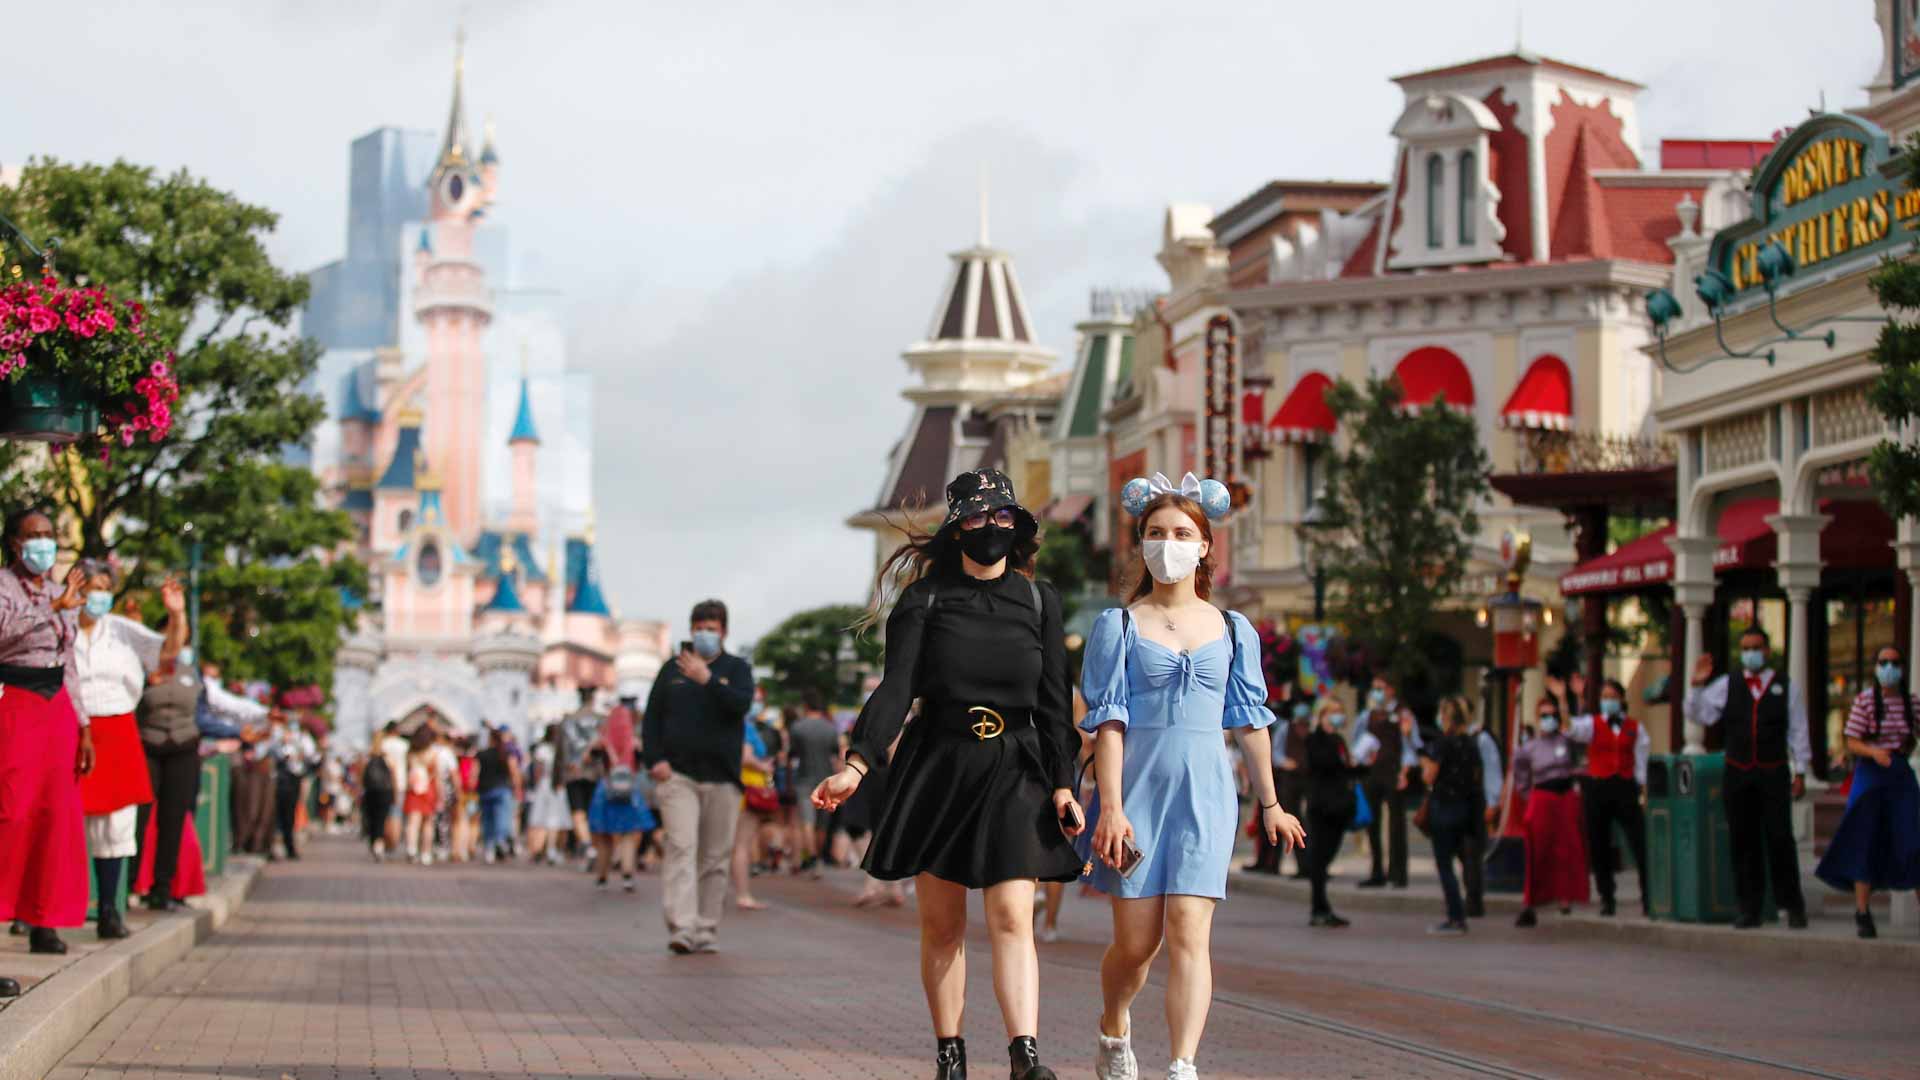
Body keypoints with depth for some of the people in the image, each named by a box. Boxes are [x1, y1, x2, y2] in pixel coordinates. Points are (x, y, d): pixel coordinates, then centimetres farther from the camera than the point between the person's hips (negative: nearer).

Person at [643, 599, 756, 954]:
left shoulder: (737, 669, 9)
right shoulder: (672, 670, 13)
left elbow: (741, 703, -11)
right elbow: (652, 716, 11)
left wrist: (708, 679, -21)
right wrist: (655, 759, -2)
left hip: (722, 778, 1)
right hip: (677, 775, -1)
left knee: (715, 857, 4)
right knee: (681, 847, -15)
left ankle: (707, 930, 12)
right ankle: (681, 928, -23)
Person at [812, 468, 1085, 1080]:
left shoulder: (1038, 601, 8)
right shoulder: (925, 599, 2)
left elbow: (1054, 705, 8)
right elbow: (896, 688, -6)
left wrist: (1062, 785, 1)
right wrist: (857, 764, -19)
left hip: (1015, 773, 0)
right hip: (938, 769, 0)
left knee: (1012, 917, -12)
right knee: (941, 925, 4)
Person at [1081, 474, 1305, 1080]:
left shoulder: (1232, 631, 9)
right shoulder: (1118, 625, 2)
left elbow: (1249, 721, 15)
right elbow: (1108, 722, -4)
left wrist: (1270, 804, 17)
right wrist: (1111, 808, -12)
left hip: (1205, 791, 1)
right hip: (1136, 785, -1)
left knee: (1189, 932, -12)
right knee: (1137, 942, 1)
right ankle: (1113, 1031, 31)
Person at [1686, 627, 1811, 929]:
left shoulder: (1788, 688, 5)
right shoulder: (1726, 686, 9)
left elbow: (1798, 732, 6)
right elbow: (1697, 715, 6)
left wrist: (1800, 772, 2)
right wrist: (1697, 685, -9)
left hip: (1774, 775, -2)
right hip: (1738, 776, 2)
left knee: (1780, 839, -6)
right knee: (1743, 843, 4)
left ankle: (1793, 907, 3)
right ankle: (1749, 909, 9)